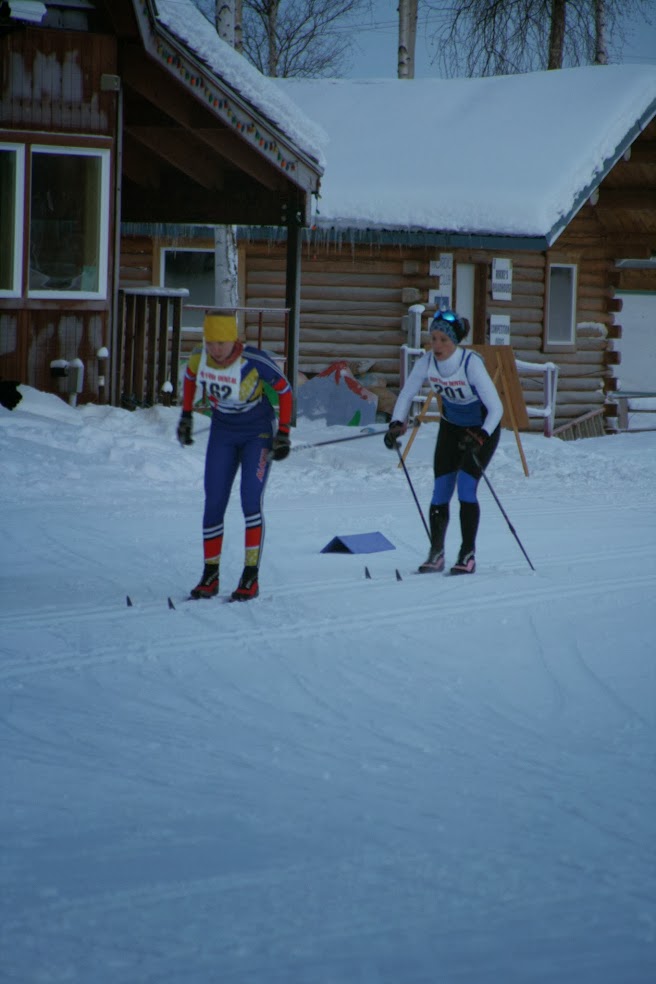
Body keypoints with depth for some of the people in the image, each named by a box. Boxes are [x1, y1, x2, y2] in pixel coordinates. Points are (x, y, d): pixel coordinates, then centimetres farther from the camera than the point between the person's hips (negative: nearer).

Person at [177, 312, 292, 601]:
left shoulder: (255, 361, -26)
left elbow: (284, 390, -12)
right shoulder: (199, 358, -13)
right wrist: (186, 416, 13)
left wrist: (283, 434, -13)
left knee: (251, 502, -14)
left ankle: (251, 577, -8)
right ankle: (210, 576, 10)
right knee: (213, 504, 0)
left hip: (258, 434, -4)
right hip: (222, 434, 4)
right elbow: (189, 377, 11)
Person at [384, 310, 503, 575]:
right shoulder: (426, 362, -18)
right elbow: (406, 395, -5)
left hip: (482, 429, -4)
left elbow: (496, 408, -32)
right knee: (440, 490, -3)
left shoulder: (471, 364, -31)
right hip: (451, 427, 4)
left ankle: (468, 555, -7)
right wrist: (397, 424, -22)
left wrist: (481, 438, -46)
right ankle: (436, 554, 8)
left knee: (466, 488, -16)